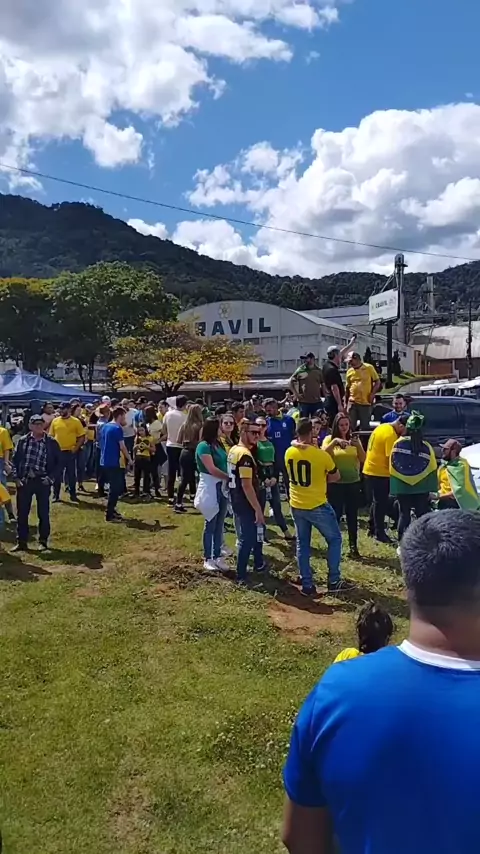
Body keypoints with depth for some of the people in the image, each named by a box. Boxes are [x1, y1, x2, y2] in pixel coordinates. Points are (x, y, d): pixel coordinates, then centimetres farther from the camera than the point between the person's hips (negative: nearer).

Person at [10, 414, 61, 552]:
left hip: (42, 481, -2)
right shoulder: (23, 441, 4)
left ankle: (43, 541, 17)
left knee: (43, 513, 5)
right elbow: (15, 460, 7)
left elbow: (59, 461, 2)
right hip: (24, 481, 2)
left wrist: (50, 477, -6)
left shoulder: (52, 442, -2)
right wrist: (16, 477, -2)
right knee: (22, 513, 6)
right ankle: (22, 542, 16)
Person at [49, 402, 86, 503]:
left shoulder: (76, 421, -3)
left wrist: (75, 448, -9)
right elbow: (51, 436, 10)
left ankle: (73, 495, 16)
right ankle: (56, 495, 17)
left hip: (70, 452, -2)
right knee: (57, 475, 7)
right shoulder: (55, 421, 5)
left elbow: (82, 437, -2)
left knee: (71, 475, 5)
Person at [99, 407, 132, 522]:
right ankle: (110, 515, 0)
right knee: (116, 488, -2)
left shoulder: (105, 426, 11)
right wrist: (129, 459, -3)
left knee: (115, 486, 18)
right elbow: (122, 447, -16)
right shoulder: (117, 428, -15)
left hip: (105, 462, 9)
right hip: (113, 463, -9)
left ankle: (111, 510, 24)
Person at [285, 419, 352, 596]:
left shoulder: (289, 452, -3)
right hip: (317, 506, -5)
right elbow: (336, 477, -1)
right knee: (334, 539, 12)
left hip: (296, 506, 5)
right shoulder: (321, 455, -16)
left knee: (302, 545, 13)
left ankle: (307, 585, 15)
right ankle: (334, 581, 14)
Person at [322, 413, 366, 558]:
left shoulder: (354, 439, 5)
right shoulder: (329, 439, -1)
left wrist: (358, 445, -20)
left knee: (352, 515, 9)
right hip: (335, 483, -2)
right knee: (335, 515, 1)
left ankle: (353, 546, 19)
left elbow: (363, 459, -5)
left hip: (353, 483, 2)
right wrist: (334, 441, -30)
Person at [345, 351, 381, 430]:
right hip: (352, 402, 3)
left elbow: (377, 382, 2)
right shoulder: (349, 371, 8)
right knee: (350, 426, 3)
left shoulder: (369, 368, -2)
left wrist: (372, 394, -9)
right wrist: (346, 402, 12)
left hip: (365, 402, -3)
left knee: (365, 426, 4)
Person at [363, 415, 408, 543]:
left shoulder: (382, 427, 11)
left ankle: (373, 529, 26)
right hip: (379, 473, -10)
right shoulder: (391, 435, -20)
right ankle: (379, 533, 5)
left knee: (376, 502, 18)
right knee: (381, 503, -1)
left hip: (370, 470, 10)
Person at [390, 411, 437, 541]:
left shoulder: (398, 444, -8)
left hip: (402, 487, 0)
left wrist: (394, 490, 0)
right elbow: (432, 469, -5)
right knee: (423, 515, 10)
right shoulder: (426, 446, -8)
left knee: (404, 514, 9)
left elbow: (393, 467, -5)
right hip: (421, 487, 0)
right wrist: (431, 489, 2)